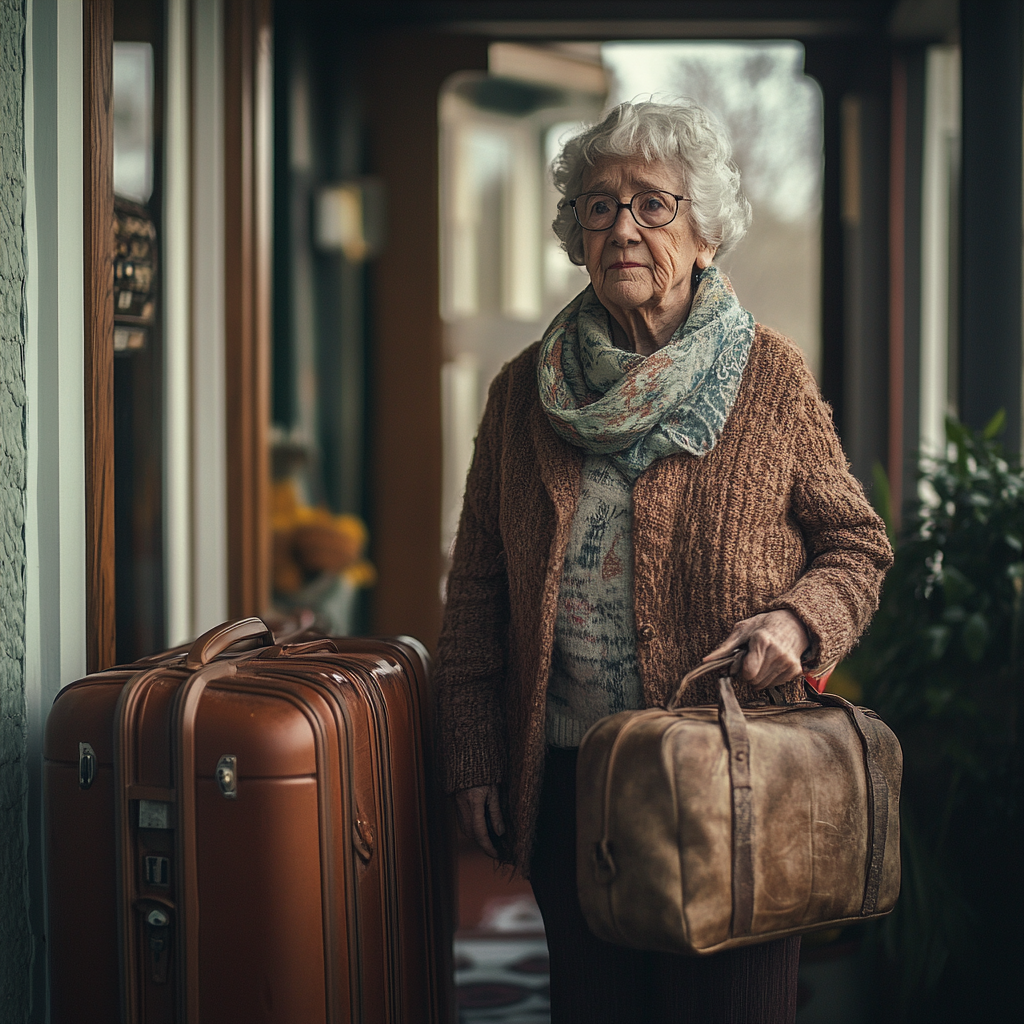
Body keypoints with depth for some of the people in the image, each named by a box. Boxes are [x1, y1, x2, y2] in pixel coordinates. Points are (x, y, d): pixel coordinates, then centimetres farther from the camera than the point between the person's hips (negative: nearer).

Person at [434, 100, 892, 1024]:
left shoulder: (771, 380, -1)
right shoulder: (525, 391, 5)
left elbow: (859, 545, 5)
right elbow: (478, 585, 9)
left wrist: (797, 618, -16)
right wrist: (474, 756, 6)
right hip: (566, 783, 2)